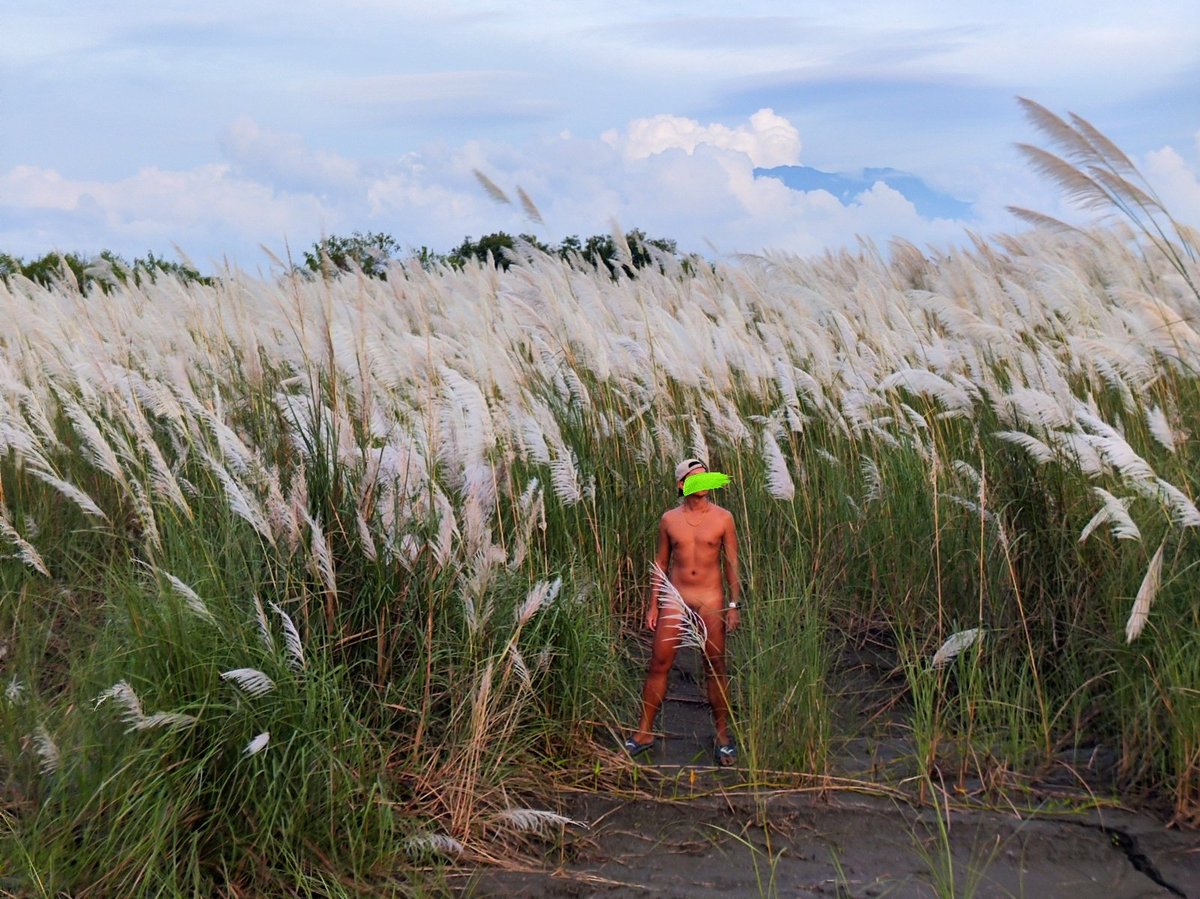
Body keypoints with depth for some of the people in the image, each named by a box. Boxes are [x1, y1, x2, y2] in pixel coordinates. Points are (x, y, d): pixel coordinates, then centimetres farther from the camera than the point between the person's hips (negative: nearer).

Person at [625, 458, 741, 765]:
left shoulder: (722, 518, 0)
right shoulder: (669, 519, 4)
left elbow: (731, 563, 3)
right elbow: (661, 562, 10)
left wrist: (733, 605, -1)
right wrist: (653, 604, 7)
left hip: (711, 600, -1)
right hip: (675, 598, 1)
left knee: (716, 668, 4)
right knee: (659, 664, 1)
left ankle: (723, 736, 16)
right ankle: (644, 732, 11)